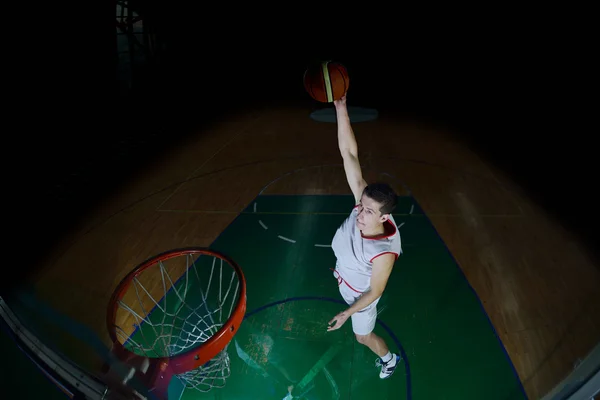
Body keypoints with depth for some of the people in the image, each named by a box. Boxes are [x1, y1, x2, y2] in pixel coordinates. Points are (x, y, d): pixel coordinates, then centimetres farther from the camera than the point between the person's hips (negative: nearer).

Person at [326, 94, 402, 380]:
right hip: (343, 278, 4)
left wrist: (348, 313, -18)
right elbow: (349, 153, -42)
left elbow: (374, 292, -26)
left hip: (360, 293, -4)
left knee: (363, 336, 22)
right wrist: (341, 107, -51)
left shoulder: (384, 252, -45)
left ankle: (389, 359, 54)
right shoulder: (364, 203, -36)